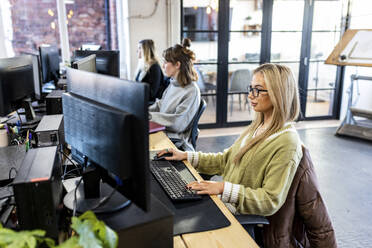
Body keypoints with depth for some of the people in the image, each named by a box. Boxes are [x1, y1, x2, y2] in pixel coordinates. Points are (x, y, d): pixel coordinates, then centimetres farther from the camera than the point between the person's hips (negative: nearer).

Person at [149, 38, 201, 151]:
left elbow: (178, 122, -19)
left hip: (175, 141, -8)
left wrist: (150, 116, -18)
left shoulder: (192, 91, -15)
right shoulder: (173, 83, 12)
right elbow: (160, 105, 19)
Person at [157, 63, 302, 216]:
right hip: (222, 201, 8)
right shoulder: (258, 127, 9)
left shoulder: (287, 142, -20)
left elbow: (271, 201, -21)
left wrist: (223, 188, -27)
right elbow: (225, 160, 16)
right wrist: (186, 156, 8)